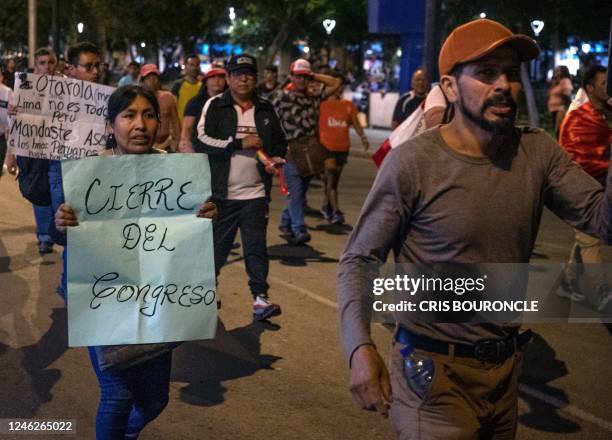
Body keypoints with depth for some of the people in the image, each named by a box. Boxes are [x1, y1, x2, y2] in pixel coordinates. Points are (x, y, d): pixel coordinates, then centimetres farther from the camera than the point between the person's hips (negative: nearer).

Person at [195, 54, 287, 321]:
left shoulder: (265, 109, 11)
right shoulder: (215, 106, -1)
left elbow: (280, 142, 21)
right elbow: (202, 140, -12)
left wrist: (275, 158, -1)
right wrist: (240, 143, -17)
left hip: (255, 192, 2)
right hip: (222, 191, -2)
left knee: (256, 246, 0)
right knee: (217, 245, 10)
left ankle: (260, 298, 1)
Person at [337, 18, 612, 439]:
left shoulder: (538, 152, -3)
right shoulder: (413, 162, -18)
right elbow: (359, 260, -13)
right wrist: (360, 347, -26)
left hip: (508, 365, 6)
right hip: (435, 372, -6)